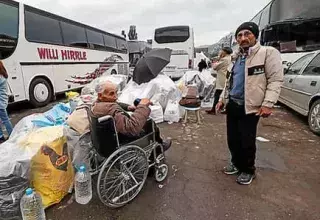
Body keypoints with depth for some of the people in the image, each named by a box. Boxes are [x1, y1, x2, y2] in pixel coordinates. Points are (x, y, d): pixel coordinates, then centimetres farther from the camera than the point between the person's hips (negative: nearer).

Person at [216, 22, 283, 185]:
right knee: (232, 139, 14)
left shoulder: (268, 53, -5)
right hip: (232, 104, 7)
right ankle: (237, 164, 36)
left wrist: (268, 104, -20)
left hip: (250, 107, -6)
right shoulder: (237, 57, 16)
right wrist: (222, 99, 18)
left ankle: (248, 170, 26)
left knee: (247, 141, 3)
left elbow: (275, 80, -11)